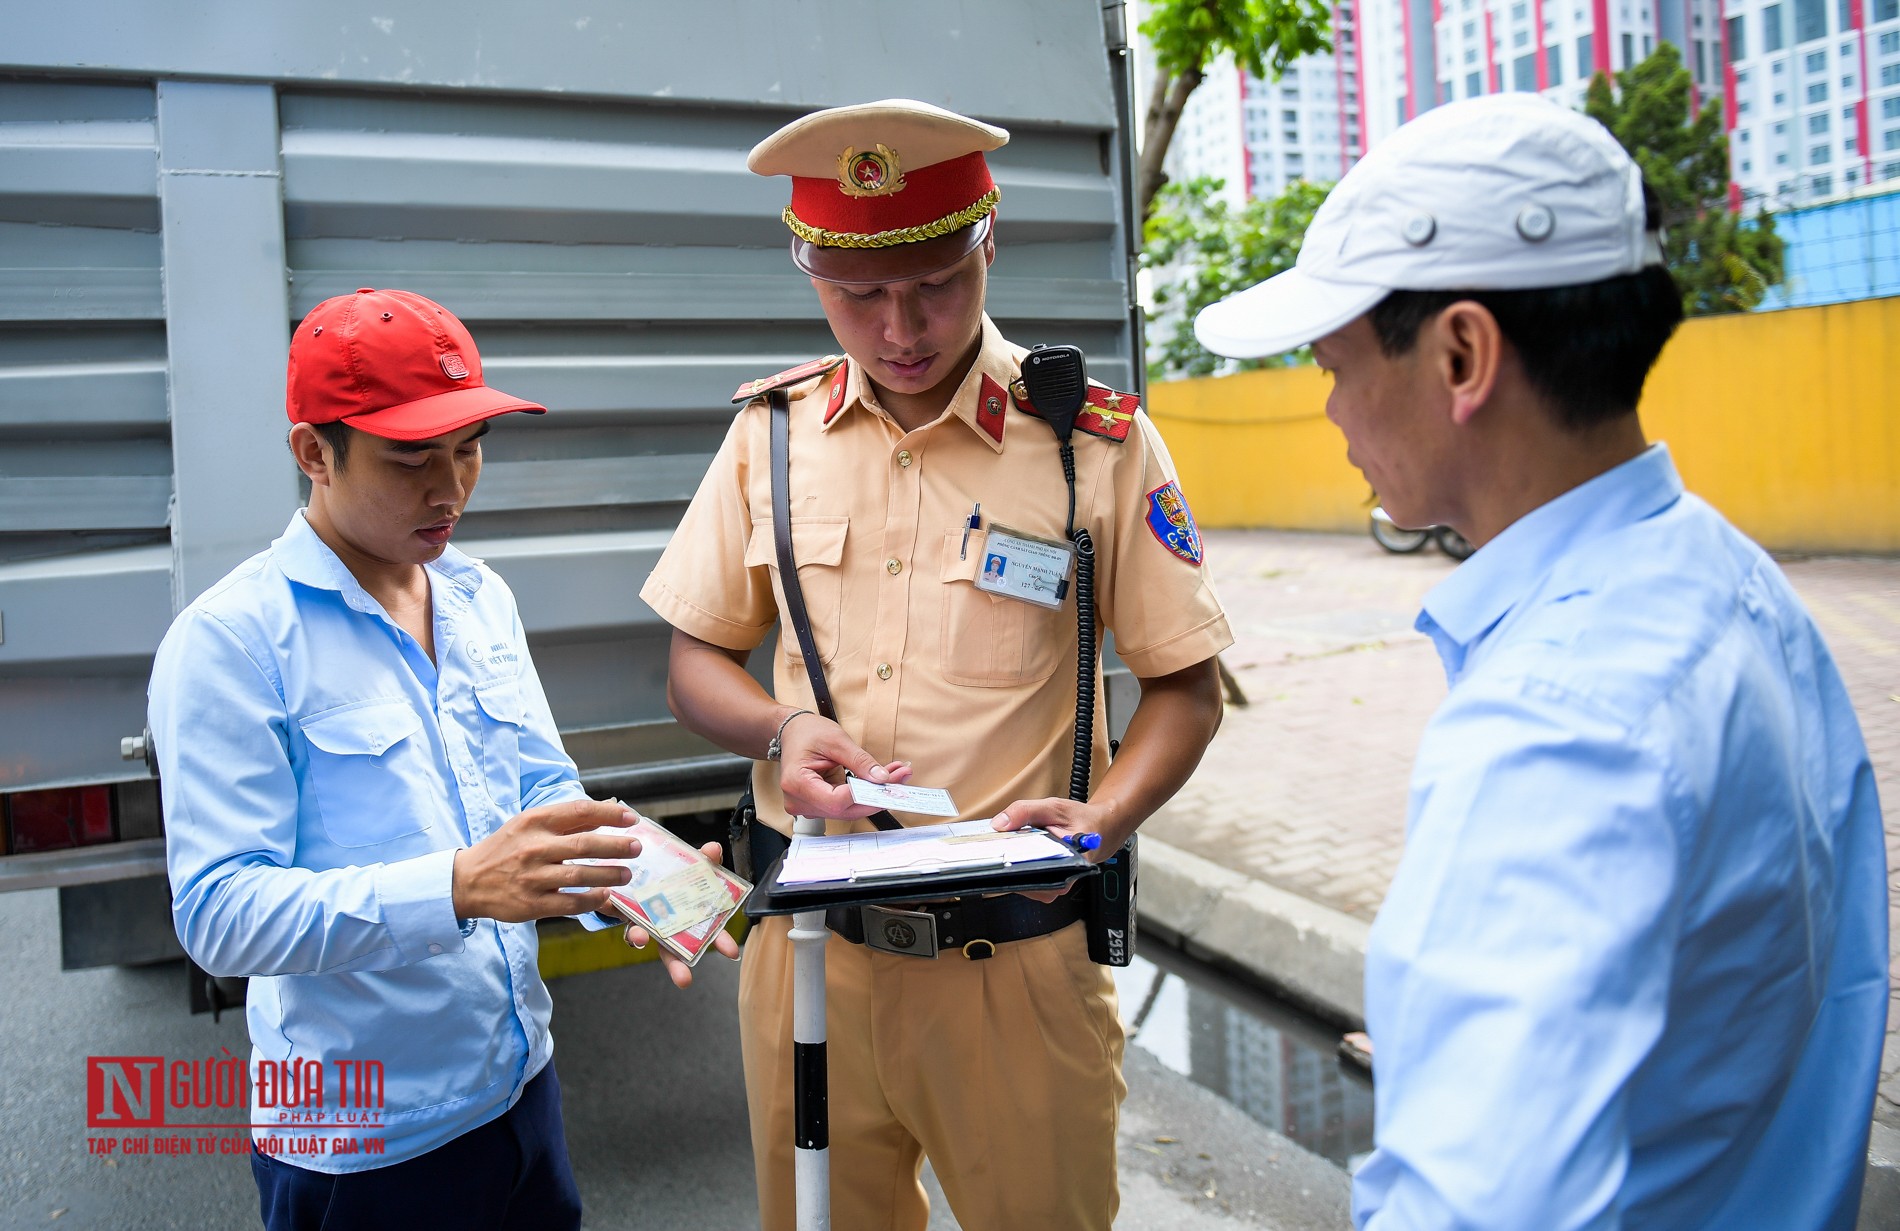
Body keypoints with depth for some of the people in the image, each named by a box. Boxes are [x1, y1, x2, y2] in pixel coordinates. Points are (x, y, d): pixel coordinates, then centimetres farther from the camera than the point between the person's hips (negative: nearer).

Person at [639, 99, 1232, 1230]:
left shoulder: (1098, 442, -6)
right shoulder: (772, 433, 3)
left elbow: (1185, 685, -1)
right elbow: (698, 661, 10)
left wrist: (1105, 819, -19)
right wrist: (781, 729, -11)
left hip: (1017, 961, -2)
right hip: (809, 944, 3)